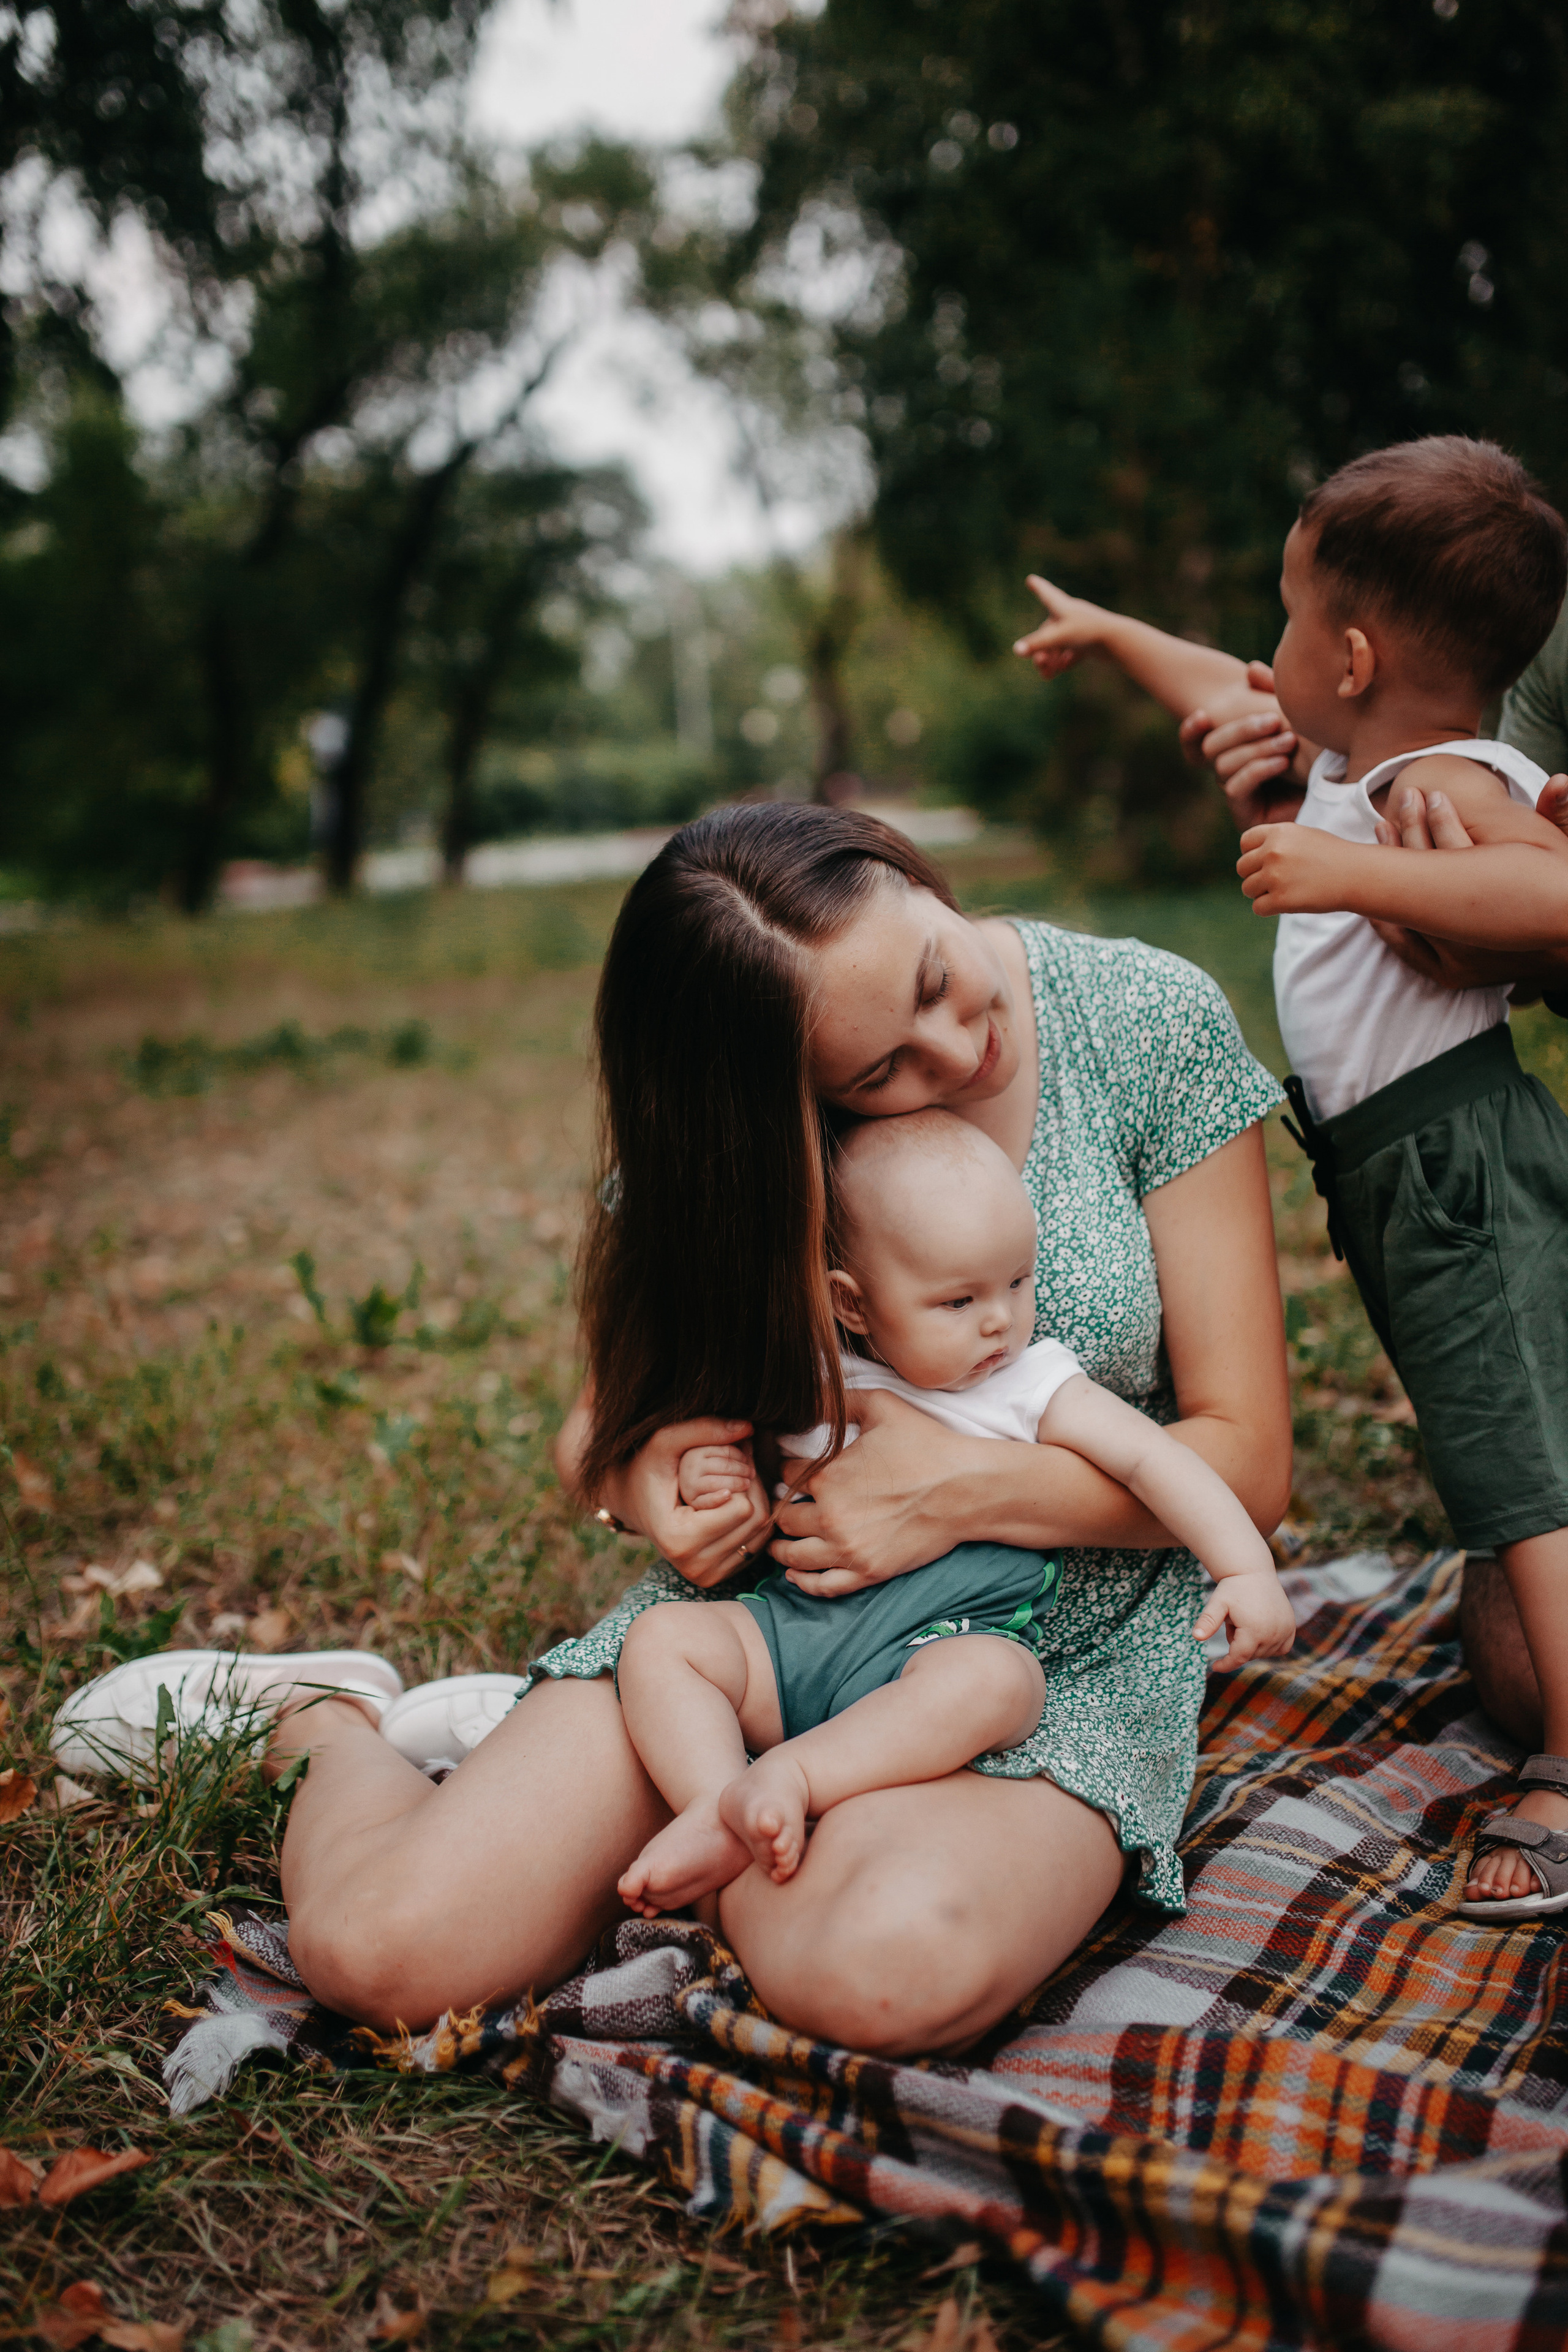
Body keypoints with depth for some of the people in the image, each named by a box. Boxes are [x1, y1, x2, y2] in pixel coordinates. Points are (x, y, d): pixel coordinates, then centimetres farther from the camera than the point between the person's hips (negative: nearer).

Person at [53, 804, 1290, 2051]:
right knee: (381, 1942, -19)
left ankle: (714, 1825, 1)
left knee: (893, 1968, -36)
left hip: (1071, 1648, -1)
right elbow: (606, 1417, 7)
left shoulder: (1154, 1021, -11)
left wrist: (965, 1487, -24)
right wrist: (641, 1470, -19)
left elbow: (1247, 1456, -8)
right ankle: (336, 1733, 19)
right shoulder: (727, 1119, -7)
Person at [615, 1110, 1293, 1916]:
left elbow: (1151, 1458, 2)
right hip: (792, 1623, 4)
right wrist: (710, 1477, 1)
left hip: (951, 1633, -3)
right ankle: (718, 1816, -28)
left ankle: (791, 1774, -38)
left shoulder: (1033, 1383, 7)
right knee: (662, 1638, -15)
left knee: (991, 1680, -36)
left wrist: (1245, 1570, -10)